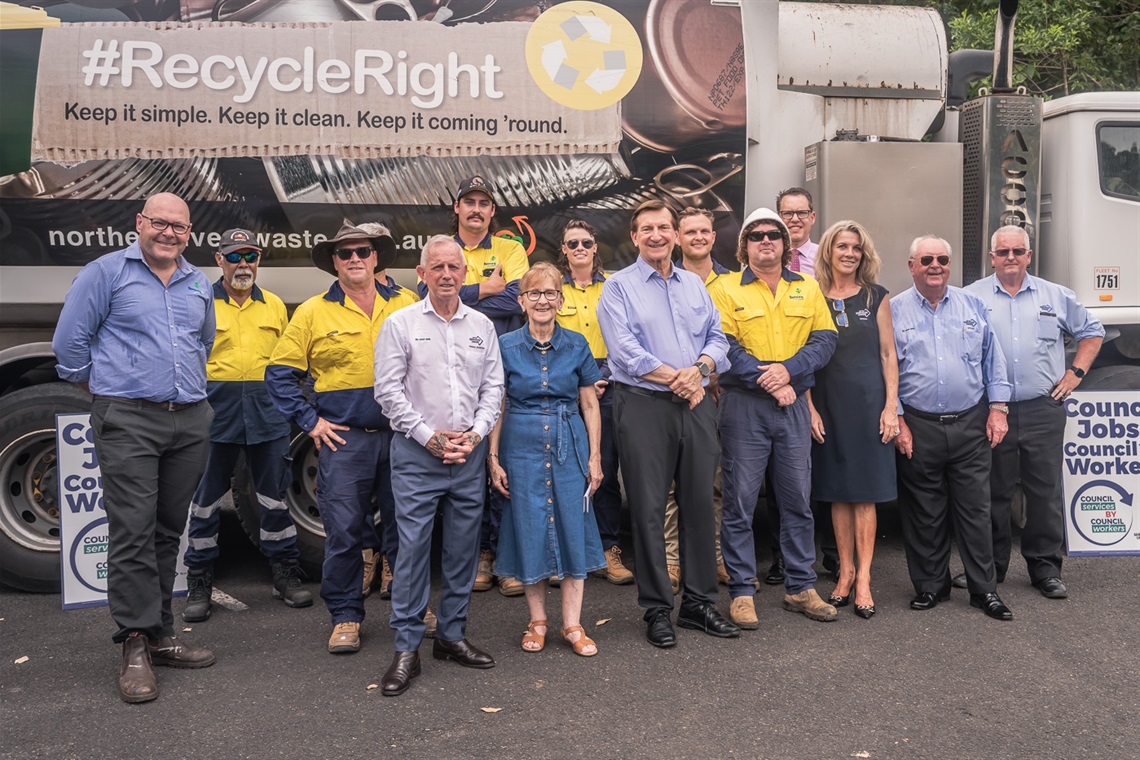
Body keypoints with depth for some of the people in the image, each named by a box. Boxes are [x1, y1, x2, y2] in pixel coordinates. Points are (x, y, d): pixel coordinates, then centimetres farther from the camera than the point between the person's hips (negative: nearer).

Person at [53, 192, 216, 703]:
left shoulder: (199, 284, 16)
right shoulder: (105, 273, 1)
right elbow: (69, 343, 1)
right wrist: (107, 390, 7)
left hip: (191, 421, 5)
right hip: (128, 421, -5)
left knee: (168, 532, 9)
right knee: (132, 532, -8)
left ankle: (160, 636, 18)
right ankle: (135, 646, -1)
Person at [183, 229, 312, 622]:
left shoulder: (274, 305, 13)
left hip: (267, 412, 2)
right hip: (215, 409, -2)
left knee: (274, 496, 9)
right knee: (207, 498, 4)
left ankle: (285, 575, 20)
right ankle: (198, 584, 17)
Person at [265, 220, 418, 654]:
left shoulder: (406, 304, 7)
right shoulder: (313, 313, 3)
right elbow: (280, 374, 5)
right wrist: (310, 421, -2)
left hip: (402, 435, 2)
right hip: (343, 439, -1)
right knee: (344, 532, 1)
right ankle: (345, 617, 16)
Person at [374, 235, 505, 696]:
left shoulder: (482, 326, 10)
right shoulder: (400, 324, 0)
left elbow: (493, 387, 9)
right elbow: (389, 391, -4)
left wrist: (475, 434, -5)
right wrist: (431, 437, -9)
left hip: (470, 452, 4)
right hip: (417, 452, -3)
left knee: (464, 547, 9)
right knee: (412, 547, -4)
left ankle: (452, 634, 23)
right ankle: (406, 648, 6)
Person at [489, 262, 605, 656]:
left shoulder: (576, 345, 3)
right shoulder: (505, 347, 0)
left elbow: (590, 404, 6)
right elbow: (496, 406, 2)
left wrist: (595, 456, 2)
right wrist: (494, 458, -3)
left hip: (570, 447, 1)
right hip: (523, 447, -1)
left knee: (573, 528, 3)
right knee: (530, 531, 5)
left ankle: (572, 624, 15)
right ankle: (537, 620, 21)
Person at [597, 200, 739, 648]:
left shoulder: (695, 284, 17)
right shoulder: (619, 287, 1)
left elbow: (717, 337, 12)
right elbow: (625, 350, -10)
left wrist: (698, 369, -9)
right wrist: (675, 380, -12)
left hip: (696, 406, 5)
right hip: (644, 406, -4)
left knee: (700, 503, 8)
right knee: (648, 508, 0)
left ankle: (699, 602, 21)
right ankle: (657, 610, 12)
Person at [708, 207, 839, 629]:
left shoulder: (808, 288, 12)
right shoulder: (726, 288, 1)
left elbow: (825, 339, 4)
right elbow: (724, 346, -8)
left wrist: (788, 370, -12)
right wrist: (769, 383, -14)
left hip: (794, 403, 4)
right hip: (743, 404, -3)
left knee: (798, 499, 9)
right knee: (740, 500, 0)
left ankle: (800, 587, 21)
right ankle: (741, 591, 11)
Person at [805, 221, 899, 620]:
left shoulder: (876, 297, 5)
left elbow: (888, 354, 4)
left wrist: (891, 406, -4)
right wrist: (809, 407, -4)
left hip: (868, 403, -1)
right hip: (827, 404, 1)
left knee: (865, 492, 0)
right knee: (837, 492, 7)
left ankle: (863, 578, 6)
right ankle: (846, 571, 17)